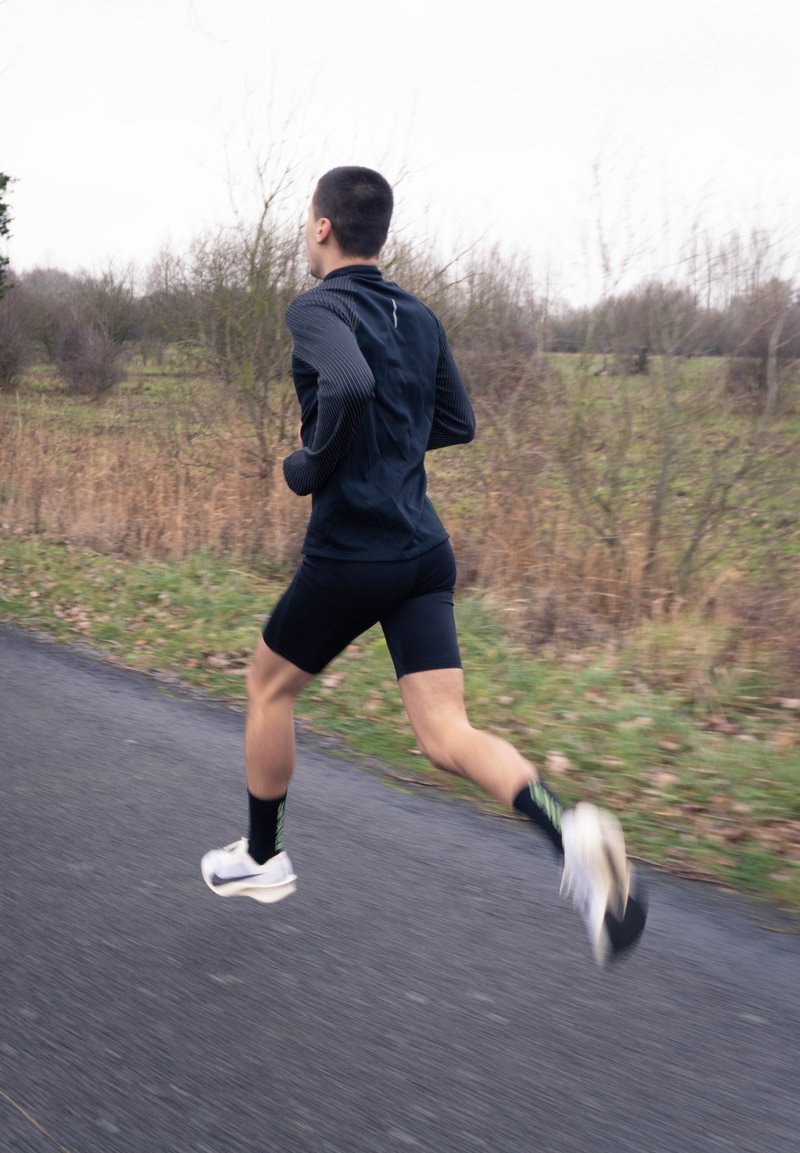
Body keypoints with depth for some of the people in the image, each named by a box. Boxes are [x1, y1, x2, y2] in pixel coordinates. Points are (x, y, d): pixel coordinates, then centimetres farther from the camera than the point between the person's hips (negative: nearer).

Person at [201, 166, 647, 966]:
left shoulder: (318, 307, -9)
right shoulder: (420, 319, 13)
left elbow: (348, 386, -29)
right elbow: (456, 422, 21)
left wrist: (307, 467, -14)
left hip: (349, 552, -6)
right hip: (425, 551, 6)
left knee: (269, 687, 19)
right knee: (447, 735, 2)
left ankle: (261, 859, 33)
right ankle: (568, 831, -24)